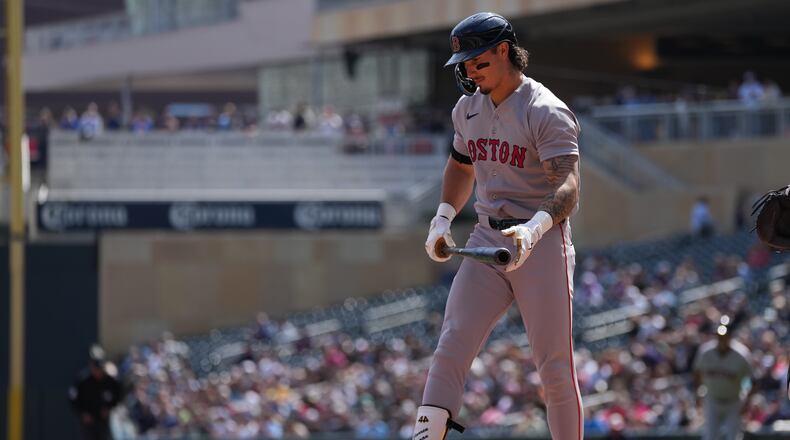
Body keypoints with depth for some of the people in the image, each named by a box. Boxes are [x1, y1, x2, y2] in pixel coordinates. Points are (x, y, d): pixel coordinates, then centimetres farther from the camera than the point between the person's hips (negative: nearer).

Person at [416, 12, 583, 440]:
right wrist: (442, 219, 14)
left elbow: (568, 186, -23)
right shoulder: (468, 108, 11)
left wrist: (534, 229, -42)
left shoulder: (547, 112, -12)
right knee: (450, 350, -10)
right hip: (486, 240, 6)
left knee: (556, 368, -4)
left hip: (542, 242, -6)